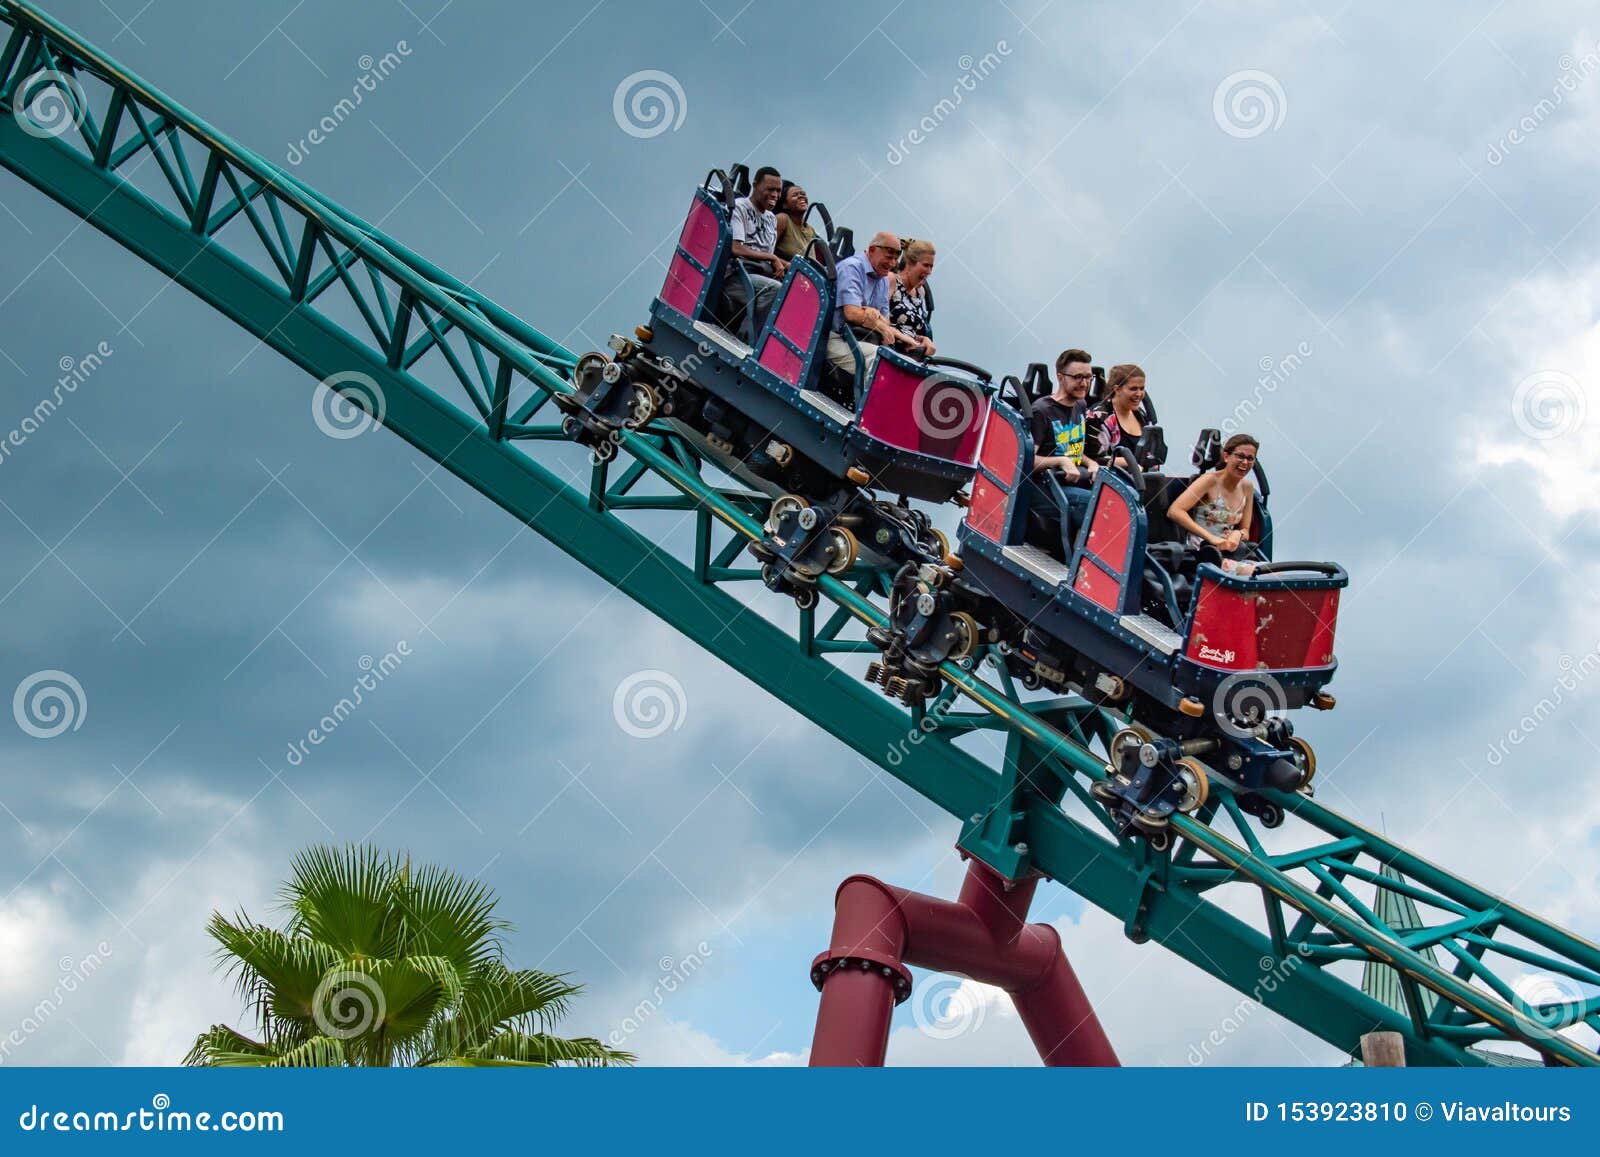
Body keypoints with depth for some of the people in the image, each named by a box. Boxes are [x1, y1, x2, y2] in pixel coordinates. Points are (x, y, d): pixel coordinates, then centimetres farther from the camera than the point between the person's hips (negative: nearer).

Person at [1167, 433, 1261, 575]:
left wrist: (1237, 534, -6)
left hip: (1229, 550, 7)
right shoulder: (1210, 480, -6)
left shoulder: (1247, 487, 12)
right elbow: (1174, 511, -18)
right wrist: (1211, 538, -23)